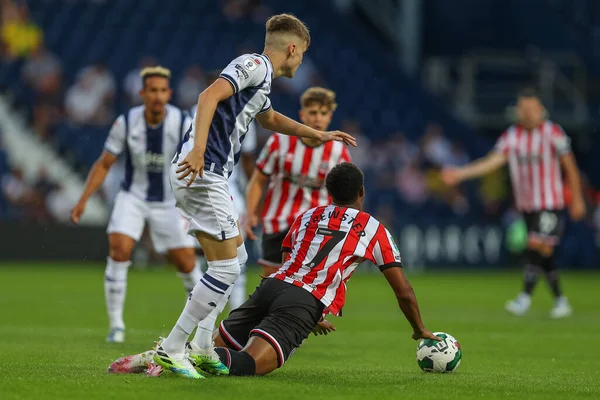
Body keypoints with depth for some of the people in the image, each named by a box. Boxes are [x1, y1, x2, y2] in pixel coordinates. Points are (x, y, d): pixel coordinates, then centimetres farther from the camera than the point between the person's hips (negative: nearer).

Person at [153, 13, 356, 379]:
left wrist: (319, 135, 48)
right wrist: (198, 150, -33)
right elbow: (209, 97, -23)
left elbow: (270, 119, 44)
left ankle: (202, 346, 20)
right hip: (200, 171, -11)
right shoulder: (254, 65, -8)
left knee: (237, 257, 20)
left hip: (211, 175, 11)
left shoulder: (262, 78, 23)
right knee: (226, 268, -10)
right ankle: (172, 349, -7)